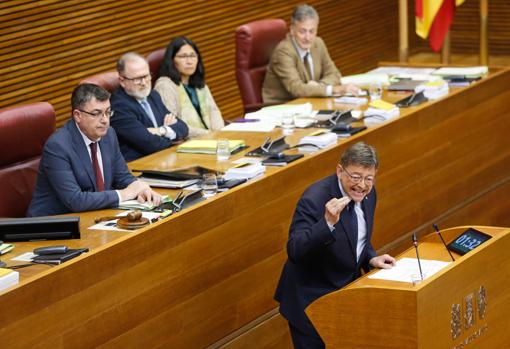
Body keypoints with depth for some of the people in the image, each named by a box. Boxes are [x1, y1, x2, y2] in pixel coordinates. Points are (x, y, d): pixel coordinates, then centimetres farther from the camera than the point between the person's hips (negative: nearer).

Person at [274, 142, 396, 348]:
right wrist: (328, 222, -43)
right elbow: (294, 252, -33)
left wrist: (372, 259, -3)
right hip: (311, 300, -7)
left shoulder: (367, 194, -1)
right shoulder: (314, 200, -25)